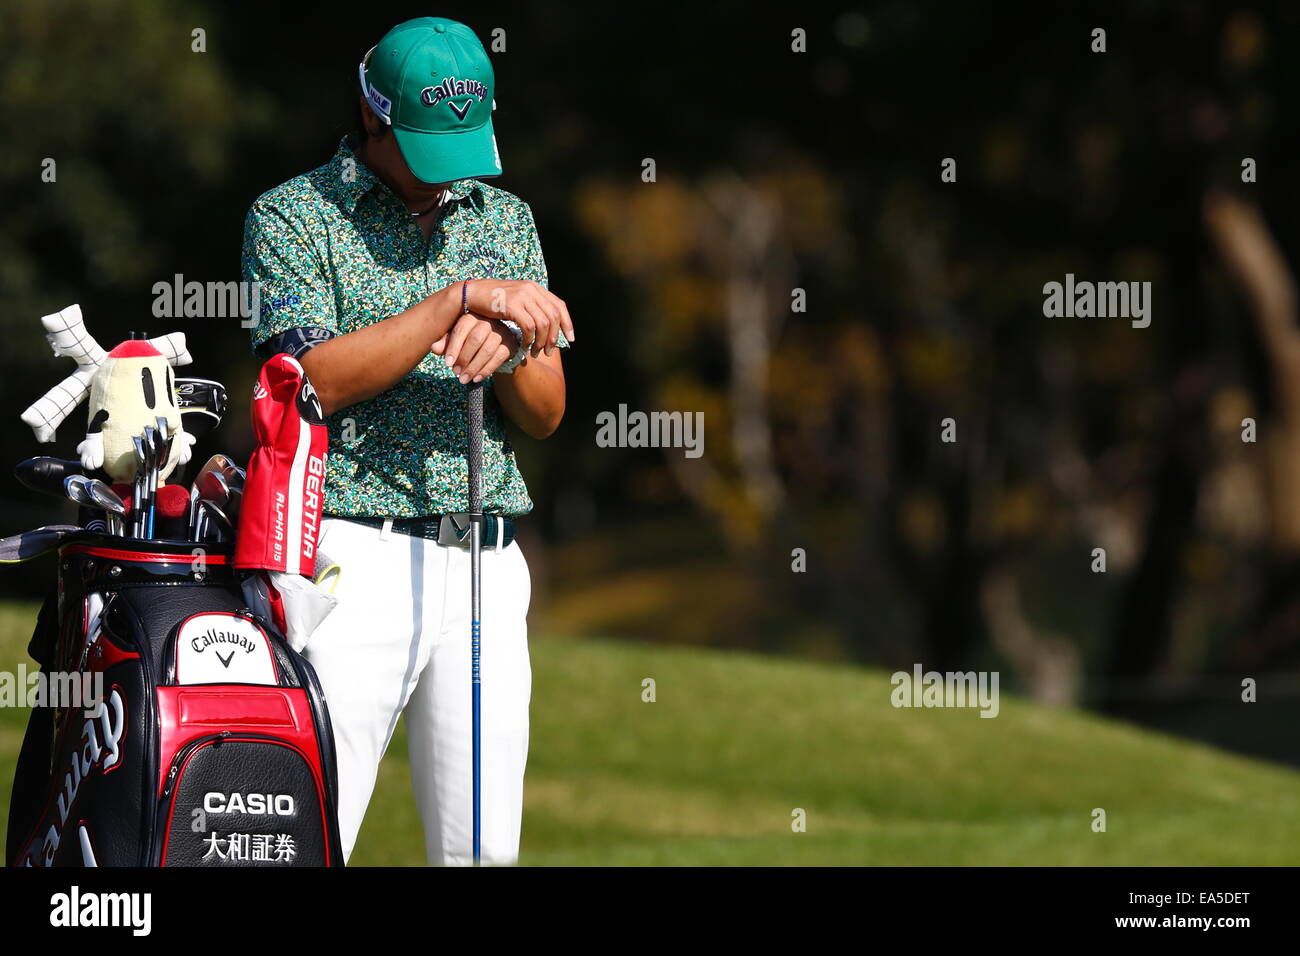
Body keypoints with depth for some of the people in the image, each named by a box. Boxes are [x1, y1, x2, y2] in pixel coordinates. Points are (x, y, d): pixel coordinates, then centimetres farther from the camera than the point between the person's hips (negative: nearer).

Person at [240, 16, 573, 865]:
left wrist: (508, 347, -10)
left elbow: (546, 414, 13)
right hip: (355, 561, -5)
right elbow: (318, 378, -13)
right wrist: (463, 300, -17)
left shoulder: (506, 219, 16)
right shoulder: (292, 216, 2)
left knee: (485, 842, 2)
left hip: (485, 567, 5)